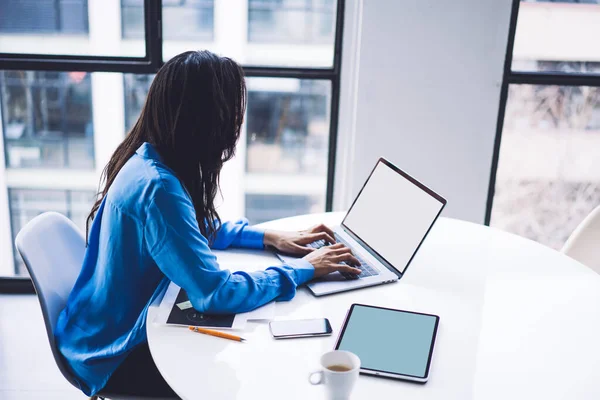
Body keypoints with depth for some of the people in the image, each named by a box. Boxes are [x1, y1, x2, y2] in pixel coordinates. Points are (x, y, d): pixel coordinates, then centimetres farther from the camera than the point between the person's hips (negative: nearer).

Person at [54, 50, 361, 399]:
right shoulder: (157, 187, -32)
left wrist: (270, 238, 2)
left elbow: (197, 229, 13)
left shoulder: (150, 159, -4)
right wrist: (302, 269, -21)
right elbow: (216, 293, -34)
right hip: (115, 355, -8)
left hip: (121, 327, 8)